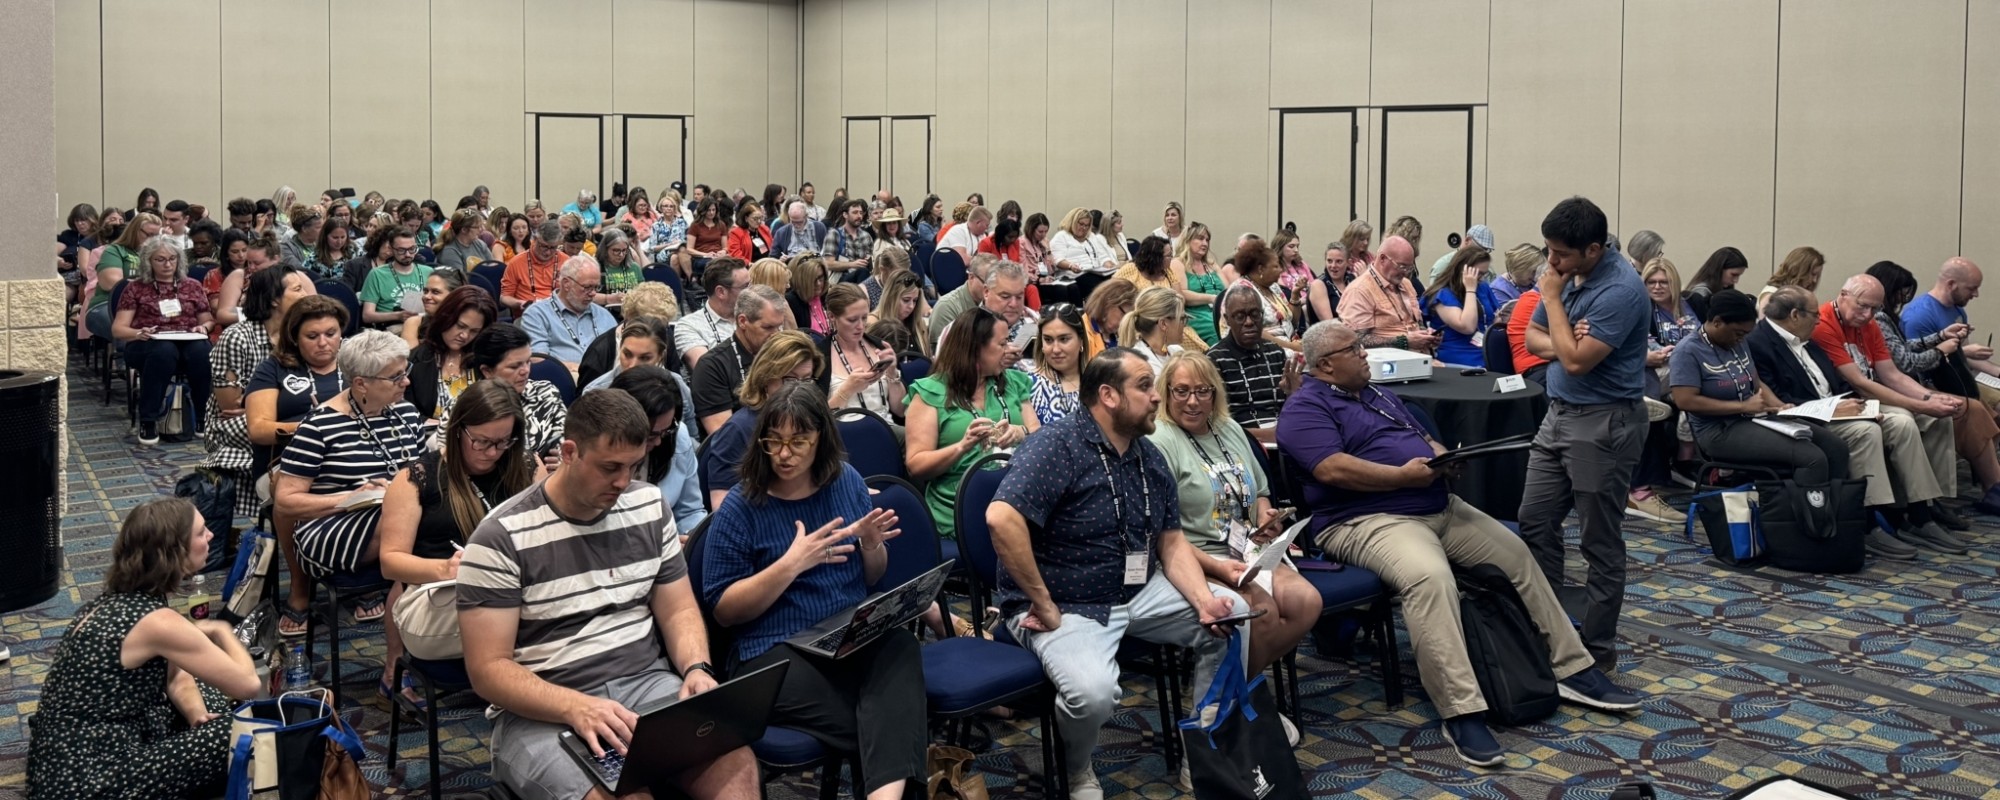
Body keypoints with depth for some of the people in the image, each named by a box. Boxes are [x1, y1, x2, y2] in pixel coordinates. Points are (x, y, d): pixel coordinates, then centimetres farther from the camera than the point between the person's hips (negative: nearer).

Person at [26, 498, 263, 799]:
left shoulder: (121, 597, 4)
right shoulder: (157, 623, -24)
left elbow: (177, 678, 11)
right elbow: (248, 685, -18)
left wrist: (200, 720, -7)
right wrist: (223, 632, 0)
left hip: (70, 754, 10)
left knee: (212, 696, 17)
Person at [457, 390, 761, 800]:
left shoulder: (649, 505, 6)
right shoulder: (502, 536, -9)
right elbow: (488, 668, -11)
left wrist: (697, 669, -9)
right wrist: (576, 707, -27)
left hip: (648, 685, 4)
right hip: (543, 711, -4)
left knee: (734, 758, -24)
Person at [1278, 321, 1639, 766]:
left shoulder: (1379, 395, 22)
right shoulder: (1307, 408, -6)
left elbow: (1425, 440, 25)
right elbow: (1334, 470, -20)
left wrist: (1446, 458, 1)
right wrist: (1404, 475, -17)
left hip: (1440, 508, 9)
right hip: (1368, 520, -9)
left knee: (1516, 553, 3)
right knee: (1430, 576, -36)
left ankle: (1572, 669, 14)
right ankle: (1461, 713, -34)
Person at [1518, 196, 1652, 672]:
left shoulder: (1620, 289, -20)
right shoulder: (1567, 275, 5)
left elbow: (1577, 361, -24)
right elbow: (1534, 337, 14)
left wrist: (1552, 298, -14)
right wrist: (1563, 344, -10)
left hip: (1603, 423, -8)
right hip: (1559, 413, 9)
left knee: (1601, 542, 2)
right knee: (1535, 522, 11)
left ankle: (1599, 649, 12)